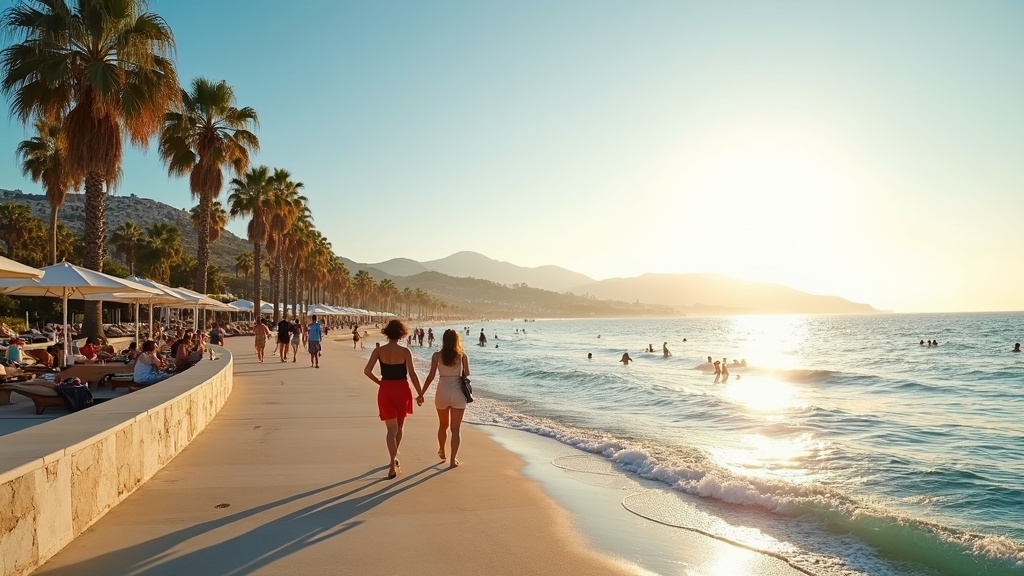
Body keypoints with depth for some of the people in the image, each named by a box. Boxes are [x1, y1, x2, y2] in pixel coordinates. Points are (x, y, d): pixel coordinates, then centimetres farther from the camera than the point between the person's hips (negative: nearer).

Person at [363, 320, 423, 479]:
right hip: (402, 390, -1)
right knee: (399, 427, 20)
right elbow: (412, 374, -10)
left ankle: (393, 464, -10)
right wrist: (420, 393, -2)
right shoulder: (405, 351, -9)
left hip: (385, 390, 1)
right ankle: (395, 458, 31)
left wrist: (379, 382, 9)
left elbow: (367, 370, -8)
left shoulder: (379, 351, -4)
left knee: (392, 429, 4)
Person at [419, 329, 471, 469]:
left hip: (442, 393, 1)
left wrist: (421, 394, 0)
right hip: (458, 394, -1)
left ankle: (441, 451, 41)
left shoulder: (437, 355, -4)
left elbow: (431, 376, -6)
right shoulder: (462, 355, -3)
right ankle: (453, 460, 3)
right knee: (456, 429, 5)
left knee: (443, 425, 23)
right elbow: (466, 374, 2)